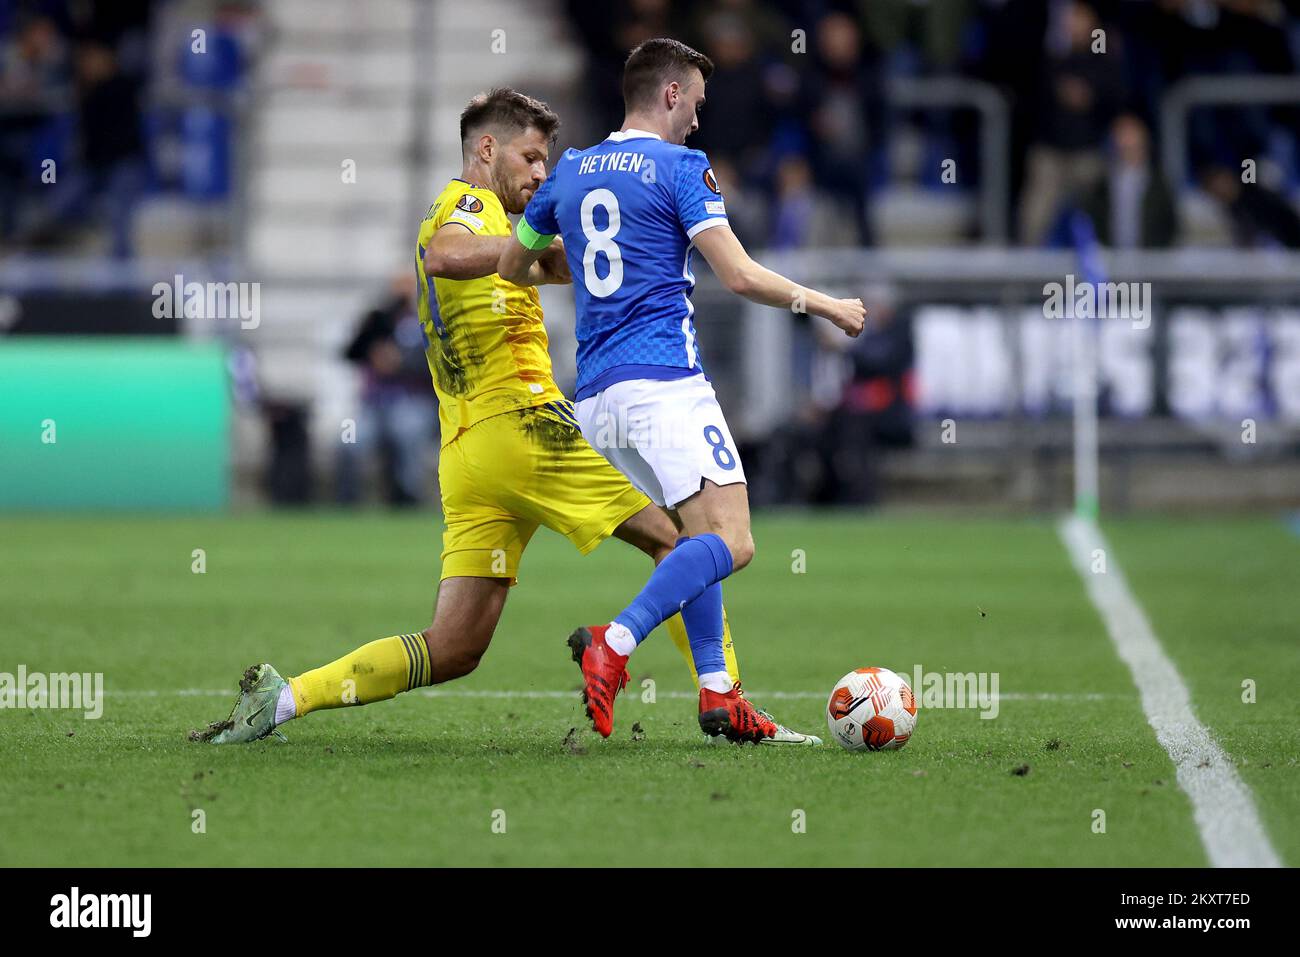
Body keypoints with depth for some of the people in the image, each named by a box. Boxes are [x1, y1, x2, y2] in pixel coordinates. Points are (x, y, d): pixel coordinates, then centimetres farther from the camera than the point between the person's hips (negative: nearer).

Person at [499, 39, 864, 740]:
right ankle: (613, 645, -31)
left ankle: (716, 692, 6)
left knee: (695, 536, 17)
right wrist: (825, 306, 4)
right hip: (664, 384, -8)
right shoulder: (680, 168, -2)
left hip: (594, 395, 8)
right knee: (730, 544, -14)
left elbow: (513, 268, 26)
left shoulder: (568, 173, 16)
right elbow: (739, 275, -10)